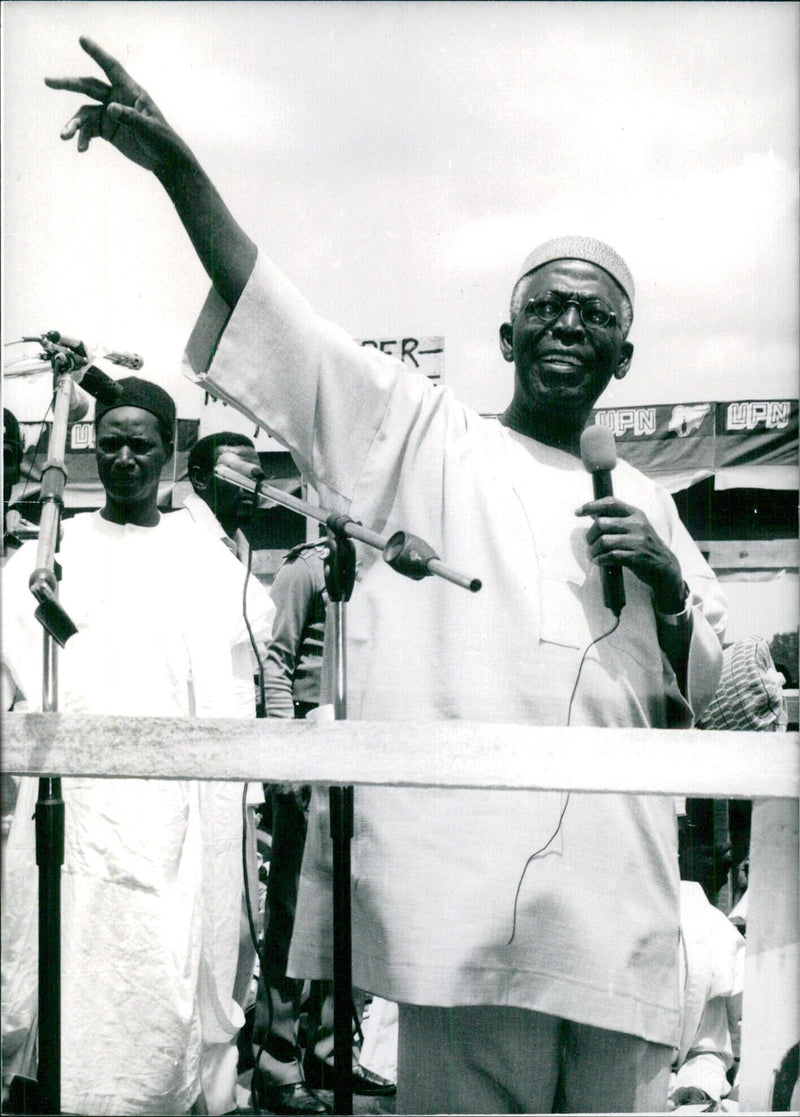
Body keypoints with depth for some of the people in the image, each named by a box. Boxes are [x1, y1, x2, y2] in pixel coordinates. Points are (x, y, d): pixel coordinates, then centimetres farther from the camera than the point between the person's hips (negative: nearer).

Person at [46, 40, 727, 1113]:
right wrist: (176, 163, -7)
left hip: (619, 894, 4)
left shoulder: (643, 503, 21)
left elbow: (702, 690, 22)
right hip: (465, 876, -4)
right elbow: (263, 300, 3)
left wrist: (666, 580, 3)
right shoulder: (425, 439, 11)